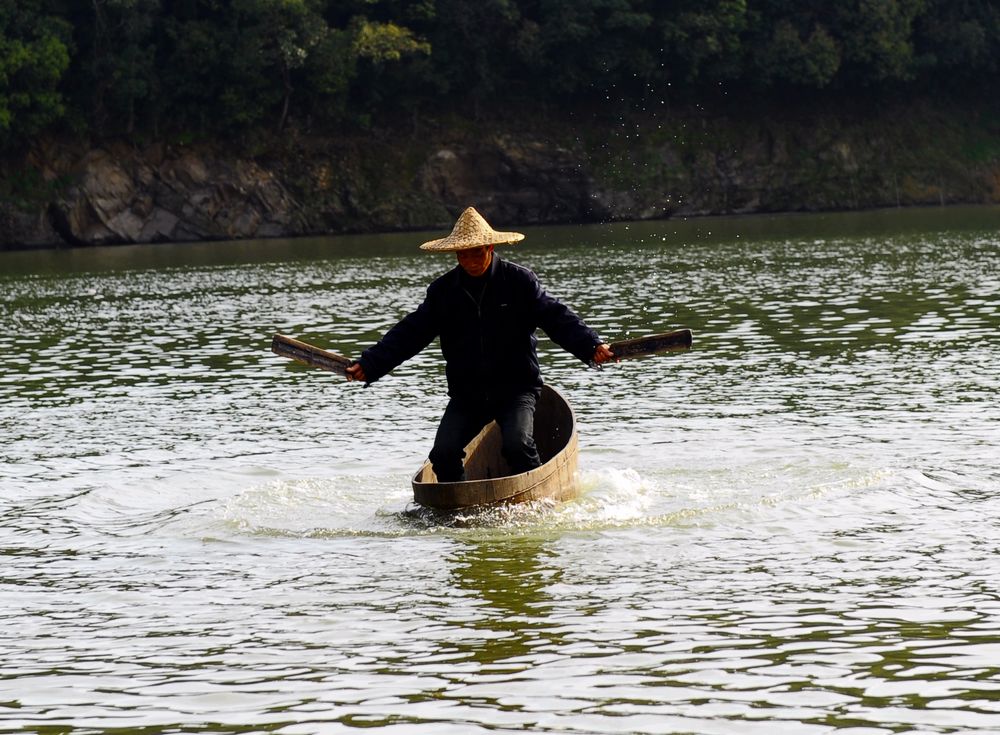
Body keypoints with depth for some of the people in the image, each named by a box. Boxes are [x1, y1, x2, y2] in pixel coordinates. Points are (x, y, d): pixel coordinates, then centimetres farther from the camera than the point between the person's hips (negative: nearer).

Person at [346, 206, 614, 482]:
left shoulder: (519, 281, -4)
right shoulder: (443, 290, 5)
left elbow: (557, 318, -9)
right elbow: (410, 333, 5)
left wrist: (592, 346, -25)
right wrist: (368, 364, -5)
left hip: (516, 389, -3)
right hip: (466, 395, 3)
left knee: (516, 445, -27)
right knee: (443, 454, -13)